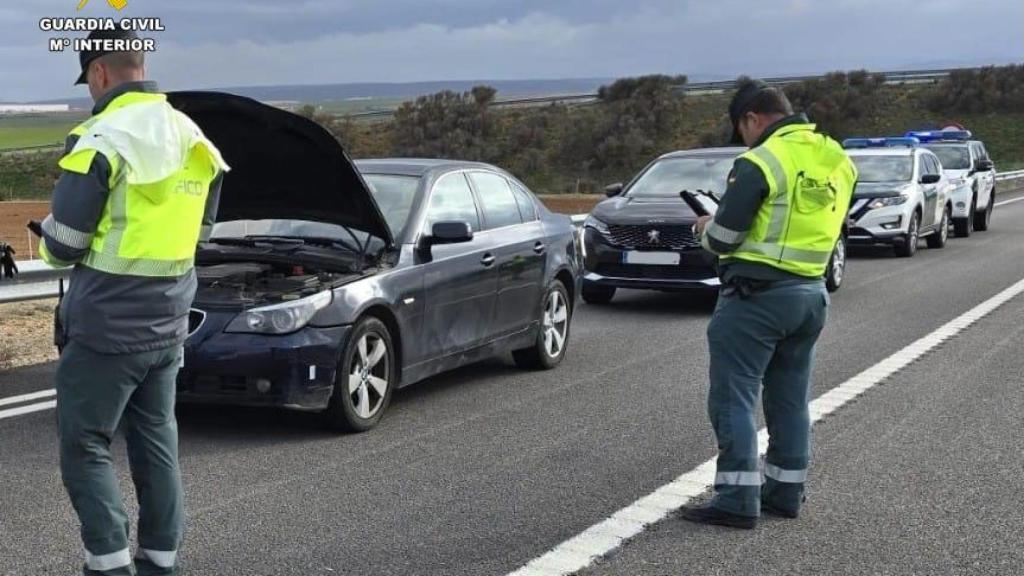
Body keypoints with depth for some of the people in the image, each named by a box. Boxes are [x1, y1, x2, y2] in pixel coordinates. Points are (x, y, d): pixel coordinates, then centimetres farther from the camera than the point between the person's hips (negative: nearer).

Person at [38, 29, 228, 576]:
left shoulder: (103, 140, -17)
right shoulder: (193, 138, 8)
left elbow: (63, 244, -13)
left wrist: (45, 242, 10)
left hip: (108, 326, -7)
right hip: (168, 324, 8)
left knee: (84, 446, 2)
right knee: (156, 440, 15)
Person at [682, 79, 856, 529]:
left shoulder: (761, 161, -15)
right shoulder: (837, 159, 9)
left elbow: (723, 238, -14)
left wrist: (707, 227, 9)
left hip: (757, 294, -8)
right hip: (811, 294, 8)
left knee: (733, 396, -1)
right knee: (790, 398, 16)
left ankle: (737, 499, -2)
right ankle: (785, 491, 23)